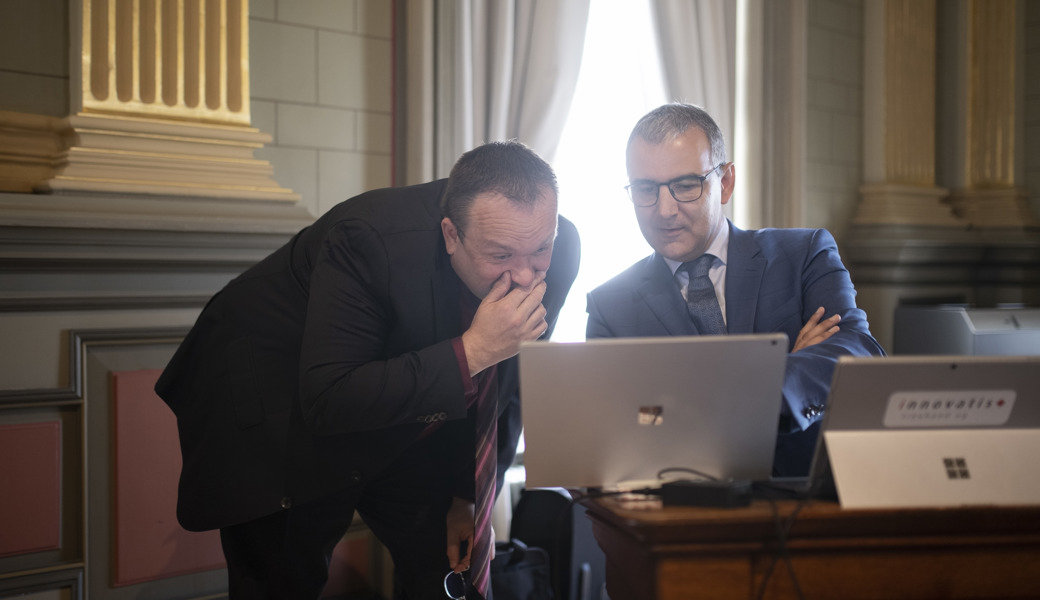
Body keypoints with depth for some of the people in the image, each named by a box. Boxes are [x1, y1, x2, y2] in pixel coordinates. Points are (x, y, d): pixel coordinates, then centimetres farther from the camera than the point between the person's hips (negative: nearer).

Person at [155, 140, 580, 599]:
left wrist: (469, 495, 2)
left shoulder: (557, 247, -17)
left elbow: (505, 386, -3)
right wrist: (471, 351, -40)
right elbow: (328, 402, -36)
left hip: (400, 431, 5)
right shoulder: (371, 239, -35)